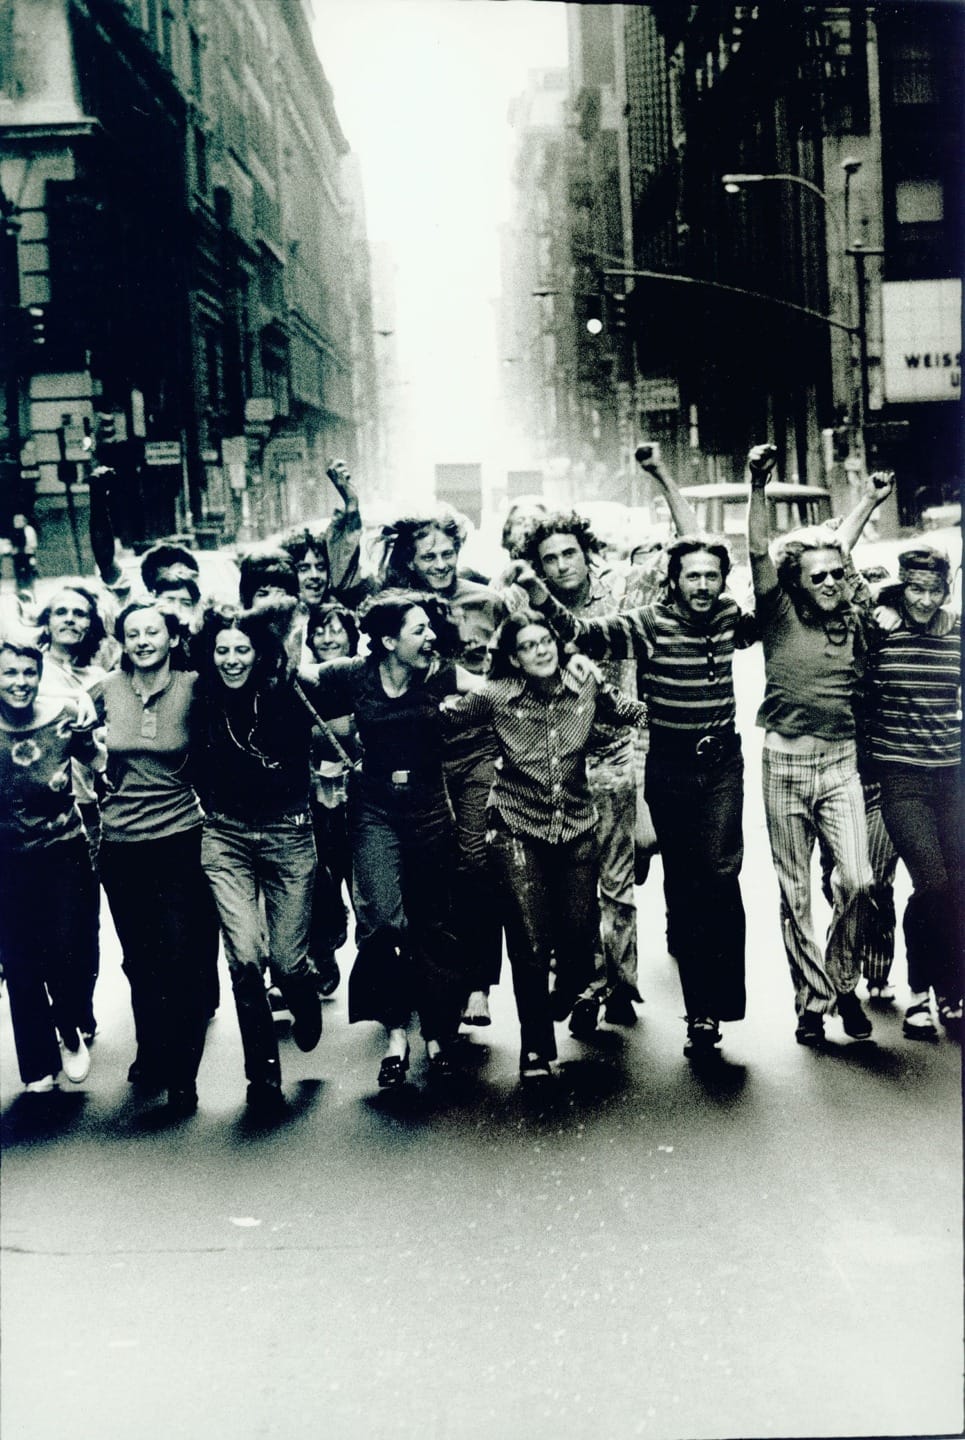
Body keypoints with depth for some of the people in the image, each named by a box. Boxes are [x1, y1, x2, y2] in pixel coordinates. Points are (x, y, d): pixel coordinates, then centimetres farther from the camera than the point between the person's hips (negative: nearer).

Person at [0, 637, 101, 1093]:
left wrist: (87, 731, -7)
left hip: (65, 854, 0)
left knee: (68, 954, -6)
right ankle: (39, 1066, 25)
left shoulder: (63, 713, -7)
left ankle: (72, 1035, 25)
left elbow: (99, 765, 6)